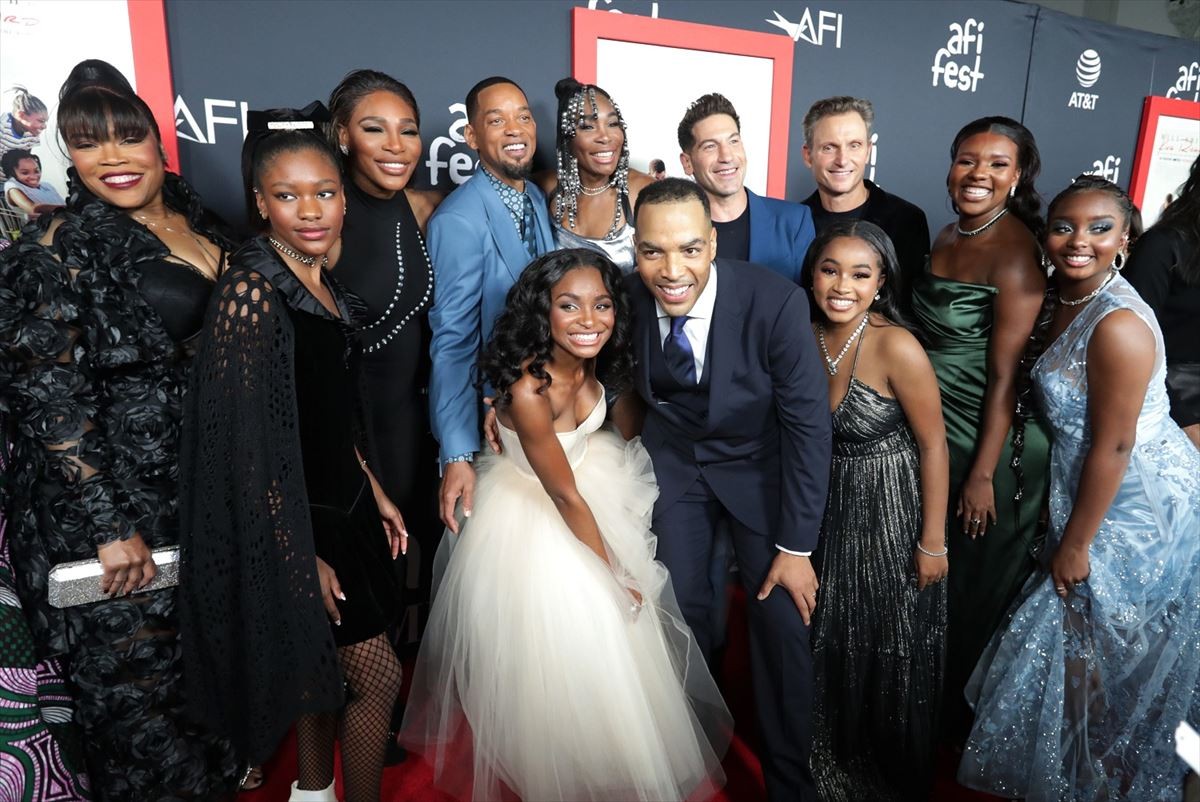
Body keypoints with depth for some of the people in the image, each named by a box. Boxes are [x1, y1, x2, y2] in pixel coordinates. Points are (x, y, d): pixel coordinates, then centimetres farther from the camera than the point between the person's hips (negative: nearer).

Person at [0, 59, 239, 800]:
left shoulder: (191, 215, 5)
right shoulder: (64, 245, -13)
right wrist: (111, 526, -18)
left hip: (201, 481, 7)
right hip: (109, 496, -6)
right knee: (136, 668, 8)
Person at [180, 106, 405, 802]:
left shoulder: (324, 285, 5)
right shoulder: (251, 291, -20)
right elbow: (248, 443, -21)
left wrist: (375, 492, 13)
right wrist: (302, 556, -19)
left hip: (340, 506, 8)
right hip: (294, 522, -8)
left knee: (324, 668, 22)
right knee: (379, 675, 3)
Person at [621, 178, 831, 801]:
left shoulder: (776, 302, -30)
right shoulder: (627, 297, -21)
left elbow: (808, 424, -21)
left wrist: (797, 545, -17)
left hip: (759, 464, -2)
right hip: (674, 458, 2)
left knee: (782, 617, -1)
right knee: (681, 604, 8)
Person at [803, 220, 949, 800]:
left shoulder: (896, 347, -22)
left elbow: (933, 446, -15)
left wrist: (933, 542, -12)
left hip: (893, 513, -5)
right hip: (828, 511, 5)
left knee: (893, 652, 14)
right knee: (830, 643, 20)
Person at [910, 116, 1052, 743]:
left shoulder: (1017, 252, -18)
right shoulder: (947, 236, 5)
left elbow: (1005, 374, -19)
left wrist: (983, 474, -17)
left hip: (992, 441, -7)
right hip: (931, 432, 7)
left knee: (974, 583, 11)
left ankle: (963, 715, 35)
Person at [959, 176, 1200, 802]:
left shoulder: (1117, 325, -25)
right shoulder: (1067, 303, 2)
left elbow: (1113, 446, -23)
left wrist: (1075, 544, -16)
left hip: (1138, 508, -8)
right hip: (1094, 493, 8)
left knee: (1104, 657, 10)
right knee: (1083, 643, 22)